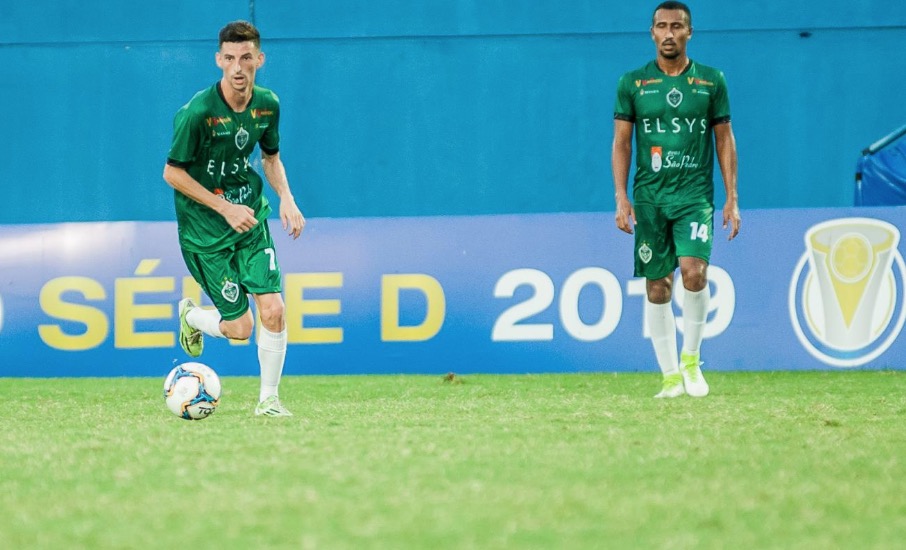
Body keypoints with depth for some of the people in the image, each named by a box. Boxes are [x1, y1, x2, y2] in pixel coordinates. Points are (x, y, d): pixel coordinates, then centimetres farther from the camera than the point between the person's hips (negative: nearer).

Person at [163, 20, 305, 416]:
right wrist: (225, 208, -17)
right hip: (204, 231, -5)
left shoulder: (267, 105, -3)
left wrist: (286, 198, -3)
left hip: (250, 218, 5)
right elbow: (172, 172, -14)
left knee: (273, 311, -8)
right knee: (239, 328, -3)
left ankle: (268, 399, 10)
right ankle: (190, 315, 31)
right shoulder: (198, 112, -22)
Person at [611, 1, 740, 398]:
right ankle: (671, 376, 10)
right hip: (649, 198, 1)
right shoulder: (632, 83, 5)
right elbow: (621, 142, 7)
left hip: (695, 196, -1)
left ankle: (691, 358, -2)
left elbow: (724, 139, 9)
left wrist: (732, 198, 3)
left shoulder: (711, 81, 6)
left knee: (694, 270, -20)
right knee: (657, 287, 2)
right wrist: (621, 198, -2)